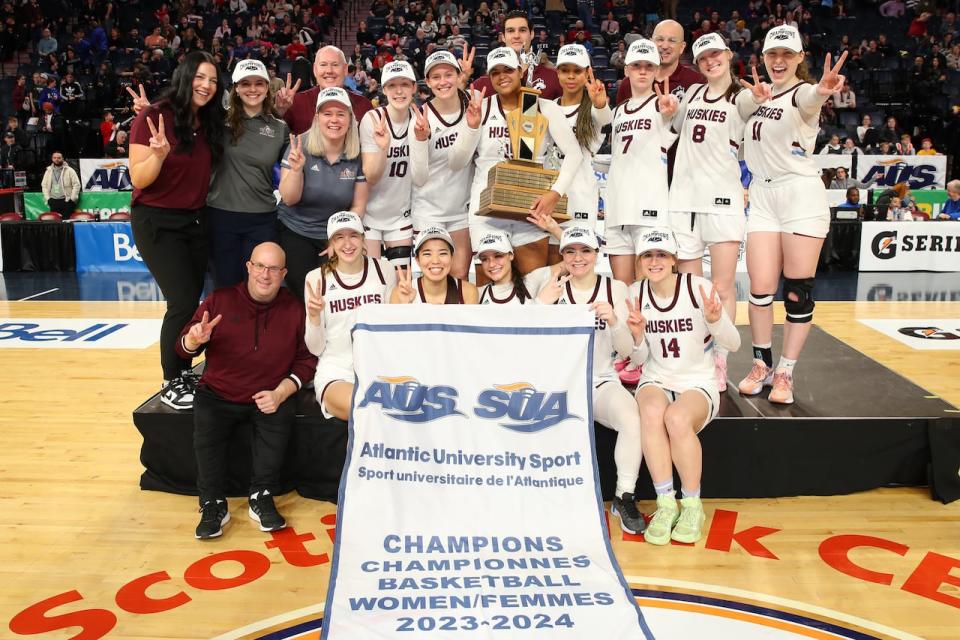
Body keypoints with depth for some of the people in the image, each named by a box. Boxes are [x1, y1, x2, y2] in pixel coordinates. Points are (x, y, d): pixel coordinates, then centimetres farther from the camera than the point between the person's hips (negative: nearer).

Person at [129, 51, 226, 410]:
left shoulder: (209, 123, 5)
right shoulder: (155, 117, -12)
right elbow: (139, 180, -13)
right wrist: (159, 153, -32)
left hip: (196, 220, 6)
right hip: (157, 222, -6)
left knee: (192, 300, 8)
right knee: (183, 303, -12)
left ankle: (184, 373, 23)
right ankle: (171, 385, 4)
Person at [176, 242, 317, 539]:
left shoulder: (294, 309, 0)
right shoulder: (220, 300, 1)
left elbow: (306, 359, 0)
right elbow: (183, 349, 2)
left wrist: (281, 393, -16)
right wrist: (195, 340, -23)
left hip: (270, 397, 0)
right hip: (218, 395, 1)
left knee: (281, 418, -30)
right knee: (205, 428, -26)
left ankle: (262, 498, -9)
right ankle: (213, 504, -6)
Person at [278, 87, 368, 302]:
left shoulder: (358, 155, -6)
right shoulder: (300, 146, -11)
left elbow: (358, 206, 1)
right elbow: (289, 199, -13)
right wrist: (296, 169, -30)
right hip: (295, 234, -1)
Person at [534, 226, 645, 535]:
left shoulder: (615, 288, 3)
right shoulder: (553, 289, 4)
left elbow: (627, 351, -1)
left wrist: (614, 321, -21)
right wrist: (541, 305, -16)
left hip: (602, 382, 0)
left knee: (632, 420, -30)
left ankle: (625, 498, -10)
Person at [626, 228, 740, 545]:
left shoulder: (699, 287, -10)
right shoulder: (636, 294, 0)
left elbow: (733, 345, -7)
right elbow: (640, 359, 6)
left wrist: (714, 320, -27)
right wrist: (638, 335, -16)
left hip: (699, 384, -2)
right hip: (656, 380, 2)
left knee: (678, 418, -35)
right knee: (652, 412, -33)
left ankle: (692, 506, -13)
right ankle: (666, 505, -21)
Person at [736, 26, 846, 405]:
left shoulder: (801, 92, -7)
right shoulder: (759, 93, 12)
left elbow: (810, 99, -32)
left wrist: (822, 90, -56)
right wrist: (755, 96, -1)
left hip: (801, 195, -4)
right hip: (762, 197, 5)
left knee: (798, 291, -2)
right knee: (760, 289, 0)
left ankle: (785, 373, 10)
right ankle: (762, 366, 16)